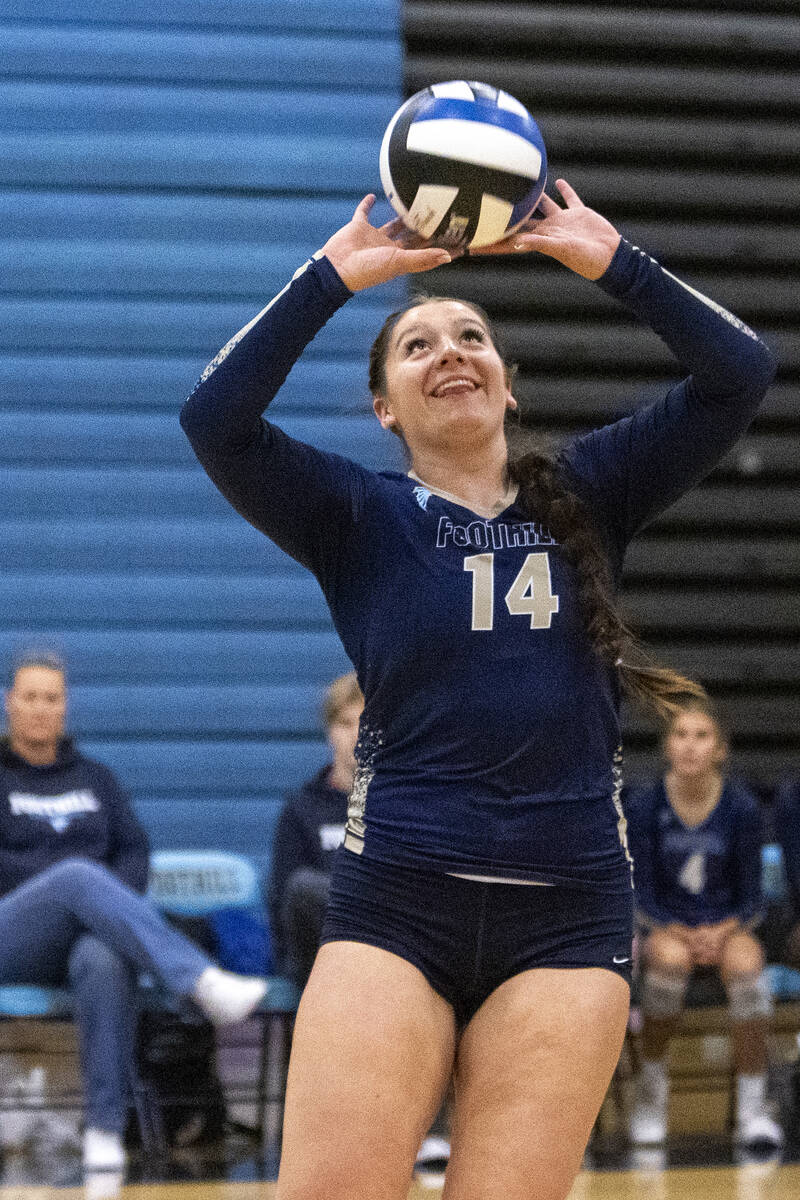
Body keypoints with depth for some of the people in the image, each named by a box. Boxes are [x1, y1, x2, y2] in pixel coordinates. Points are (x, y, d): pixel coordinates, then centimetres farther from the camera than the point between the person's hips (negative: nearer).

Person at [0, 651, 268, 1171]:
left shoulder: (94, 778, 26)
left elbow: (135, 850, 14)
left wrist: (111, 904, -7)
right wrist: (65, 886, -12)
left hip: (85, 936, 2)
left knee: (104, 962, -39)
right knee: (78, 876, -37)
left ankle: (106, 1128, -43)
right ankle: (204, 980, -54)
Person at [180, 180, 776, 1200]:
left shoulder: (586, 497, 13)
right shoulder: (360, 516, 9)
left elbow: (737, 375, 3)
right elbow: (214, 418, -8)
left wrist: (612, 262, -4)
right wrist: (333, 275, -9)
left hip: (567, 914, 1)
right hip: (395, 907, -1)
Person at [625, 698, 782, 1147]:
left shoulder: (742, 807, -7)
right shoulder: (645, 807, -7)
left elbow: (751, 897, 0)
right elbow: (643, 896, -3)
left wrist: (722, 931, -20)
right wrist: (682, 933, -19)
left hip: (727, 927, 0)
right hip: (668, 928, 0)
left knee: (745, 962, -34)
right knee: (670, 958, -36)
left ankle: (753, 1107, -27)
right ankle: (653, 1082, -15)